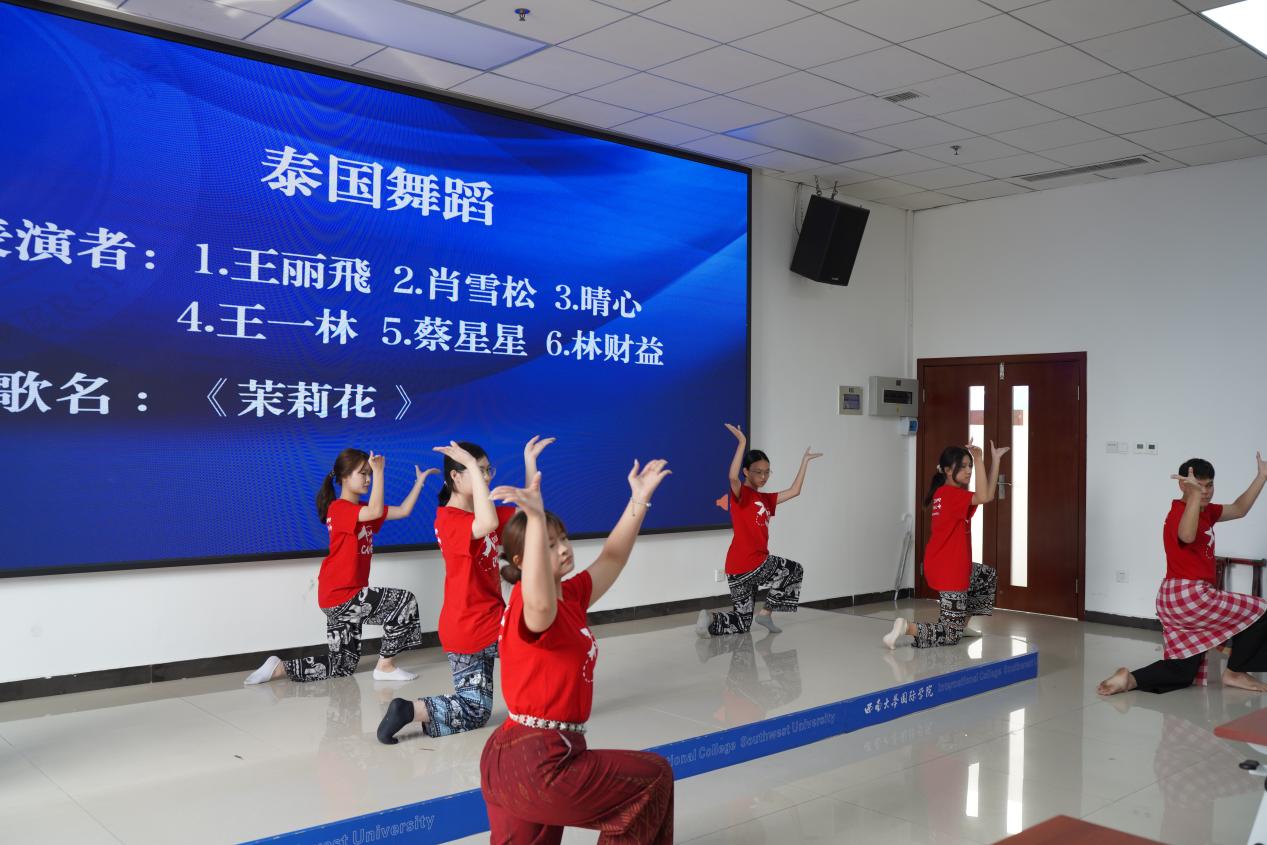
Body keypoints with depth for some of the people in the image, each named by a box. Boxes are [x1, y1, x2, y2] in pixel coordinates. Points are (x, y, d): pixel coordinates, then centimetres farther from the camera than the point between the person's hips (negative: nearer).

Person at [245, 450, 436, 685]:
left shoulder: (363, 509, 14)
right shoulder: (339, 508, -14)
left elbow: (403, 511, 10)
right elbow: (376, 512, -32)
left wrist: (420, 481, 4)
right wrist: (379, 471, -30)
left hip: (345, 597, 9)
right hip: (340, 597, -9)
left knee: (343, 666, 14)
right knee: (405, 602, -11)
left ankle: (279, 668, 17)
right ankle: (385, 666, -1)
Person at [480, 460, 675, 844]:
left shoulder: (571, 596, 9)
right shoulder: (528, 606, -18)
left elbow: (611, 559, 19)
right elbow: (540, 603, -44)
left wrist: (639, 499, 14)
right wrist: (535, 517, -54)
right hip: (535, 763, -9)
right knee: (654, 776, 8)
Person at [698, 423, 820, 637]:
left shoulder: (765, 499, 17)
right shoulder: (740, 494, -8)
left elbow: (794, 491, 19)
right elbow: (733, 477, -30)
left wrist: (805, 460, 24)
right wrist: (742, 442, -33)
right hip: (753, 565, -8)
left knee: (742, 624, 14)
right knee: (795, 571, 14)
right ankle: (766, 613, 13)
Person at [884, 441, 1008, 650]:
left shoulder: (951, 493, 10)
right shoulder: (949, 493, -18)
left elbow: (988, 494, 10)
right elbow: (983, 497, -32)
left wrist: (995, 459, 7)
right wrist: (978, 459, -31)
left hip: (954, 568, 9)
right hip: (949, 573, -9)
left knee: (989, 577, 33)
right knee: (951, 636, -2)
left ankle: (963, 622, 31)